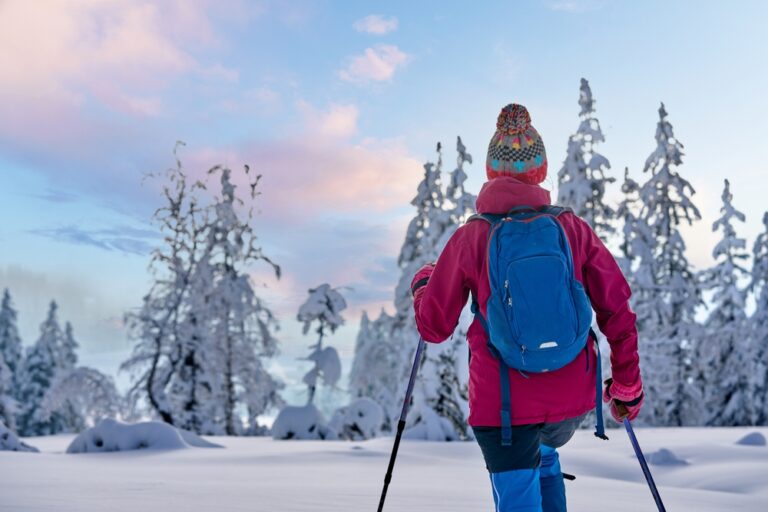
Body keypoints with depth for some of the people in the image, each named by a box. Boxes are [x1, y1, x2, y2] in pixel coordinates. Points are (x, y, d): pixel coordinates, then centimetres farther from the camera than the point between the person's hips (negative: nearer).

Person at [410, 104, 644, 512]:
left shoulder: (471, 238, -8)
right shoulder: (573, 228, -3)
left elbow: (434, 327, -1)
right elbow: (617, 312, -1)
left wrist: (422, 284, 19)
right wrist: (627, 386, 11)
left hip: (504, 400, -3)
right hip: (572, 394, 3)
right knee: (543, 456, 34)